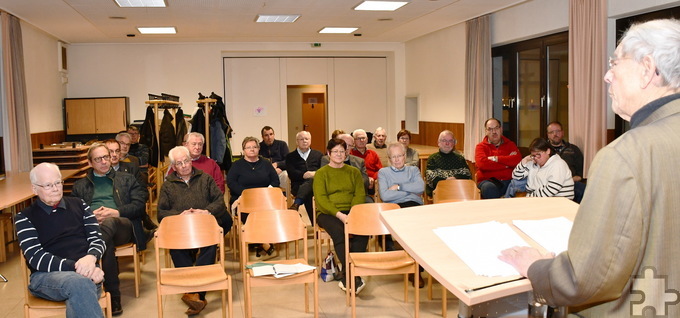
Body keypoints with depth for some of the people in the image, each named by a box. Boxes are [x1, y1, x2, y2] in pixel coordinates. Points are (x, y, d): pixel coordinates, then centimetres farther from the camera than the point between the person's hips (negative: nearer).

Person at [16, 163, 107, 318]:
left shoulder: (79, 205, 15)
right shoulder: (25, 217, 7)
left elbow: (97, 239, 11)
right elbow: (36, 258, -5)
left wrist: (91, 257, -14)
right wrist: (76, 266, -20)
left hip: (84, 272, 2)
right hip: (45, 276, -1)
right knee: (79, 283, -37)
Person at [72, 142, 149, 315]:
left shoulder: (127, 179, 26)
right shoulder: (80, 186, 31)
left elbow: (140, 205, 11)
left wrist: (116, 212, -5)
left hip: (122, 225, -1)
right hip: (90, 225, 1)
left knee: (108, 223, -40)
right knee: (106, 240, -39)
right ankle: (114, 295, -37)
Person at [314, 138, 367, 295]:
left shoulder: (354, 172, 17)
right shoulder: (321, 173, 8)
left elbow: (360, 195, 6)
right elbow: (320, 198, -4)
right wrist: (339, 214, -19)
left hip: (351, 212, 2)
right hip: (327, 213, -2)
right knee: (339, 231, -35)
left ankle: (345, 275, -24)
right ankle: (353, 276, -32)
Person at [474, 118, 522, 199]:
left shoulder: (510, 144, 16)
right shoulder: (481, 147, 9)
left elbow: (518, 160, -5)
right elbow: (482, 163, -12)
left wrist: (496, 158, -6)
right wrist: (507, 164, -5)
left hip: (509, 181, 2)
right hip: (488, 181, -2)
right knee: (489, 188, -37)